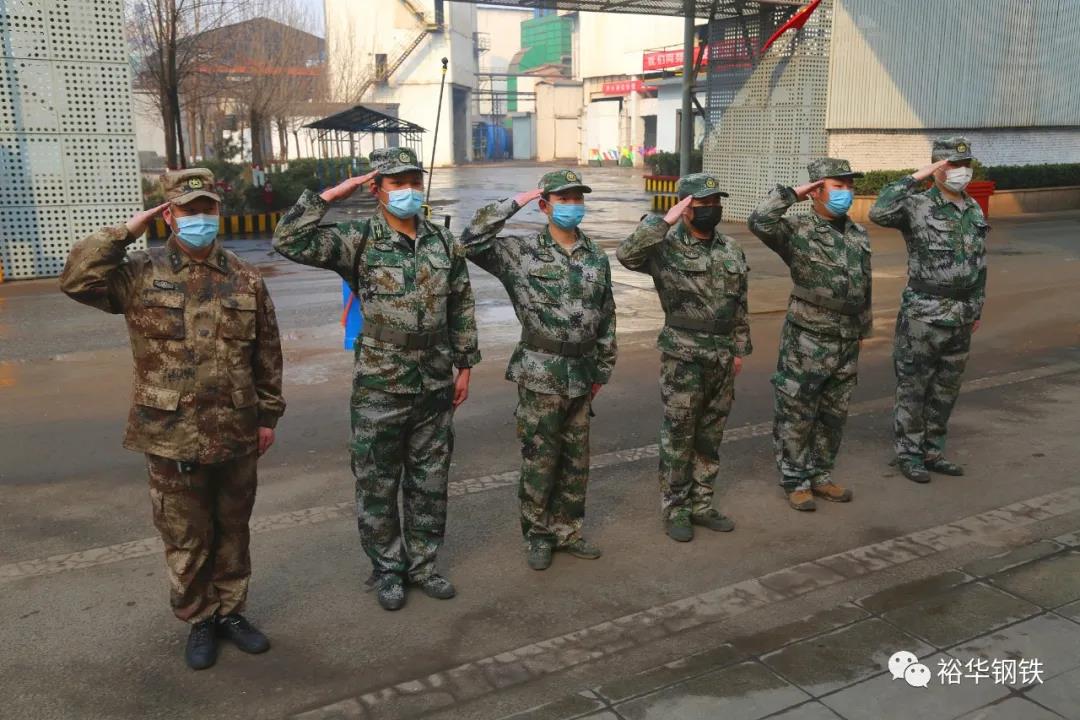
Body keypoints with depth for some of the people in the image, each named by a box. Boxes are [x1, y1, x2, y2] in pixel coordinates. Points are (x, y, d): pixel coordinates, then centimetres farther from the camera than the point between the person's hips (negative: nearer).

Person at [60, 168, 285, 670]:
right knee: (185, 539, 11)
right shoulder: (141, 274, -3)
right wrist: (126, 232, -13)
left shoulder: (245, 279, 3)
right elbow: (77, 279, -20)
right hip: (172, 437, -2)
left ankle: (230, 611, 35)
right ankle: (198, 622, 29)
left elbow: (268, 355, 7)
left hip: (237, 435, 3)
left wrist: (269, 415, 7)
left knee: (232, 530, 17)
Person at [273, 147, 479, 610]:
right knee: (378, 485, 8)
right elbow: (289, 241, -19)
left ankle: (422, 564, 30)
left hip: (435, 386, 4)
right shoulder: (358, 240, -8)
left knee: (430, 484, 14)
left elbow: (461, 308, 11)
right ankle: (387, 569, 26)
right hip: (379, 387, -3)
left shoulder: (444, 243, 5)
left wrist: (464, 366, 9)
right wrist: (330, 196, -20)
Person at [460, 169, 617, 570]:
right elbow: (472, 241, -19)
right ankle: (538, 536, 21)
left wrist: (603, 370, 13)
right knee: (539, 460, 5)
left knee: (576, 461, 13)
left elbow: (606, 318, 13)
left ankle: (567, 532, 28)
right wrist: (516, 202, -16)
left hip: (581, 376, 5)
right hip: (540, 375, -4)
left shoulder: (597, 259, 7)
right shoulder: (522, 254, -6)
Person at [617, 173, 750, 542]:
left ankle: (701, 504, 26)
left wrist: (740, 349, 13)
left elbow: (740, 303, 15)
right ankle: (675, 509, 16)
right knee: (678, 435, 3)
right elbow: (627, 254, -30)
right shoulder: (666, 246, -10)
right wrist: (664, 221, -29)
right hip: (683, 355, -6)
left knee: (711, 435, 14)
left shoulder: (731, 249, 9)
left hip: (722, 355, 6)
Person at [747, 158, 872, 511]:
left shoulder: (859, 235, 10)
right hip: (807, 343, -6)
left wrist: (863, 330, 22)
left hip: (847, 345, 7)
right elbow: (759, 222, -30)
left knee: (834, 416, 16)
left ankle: (821, 475, 31)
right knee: (796, 416, 3)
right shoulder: (797, 232, -10)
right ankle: (795, 482, 17)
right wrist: (791, 193, -20)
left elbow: (864, 287, 19)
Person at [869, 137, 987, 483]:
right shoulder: (918, 206, -11)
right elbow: (879, 212, -32)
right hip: (924, 314, -7)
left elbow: (979, 262, 17)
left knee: (946, 390, 14)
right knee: (913, 388, 3)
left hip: (961, 317, 7)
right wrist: (914, 178, -25)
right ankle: (908, 453, 15)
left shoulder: (975, 210, 10)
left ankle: (932, 451, 27)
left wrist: (977, 308, 17)